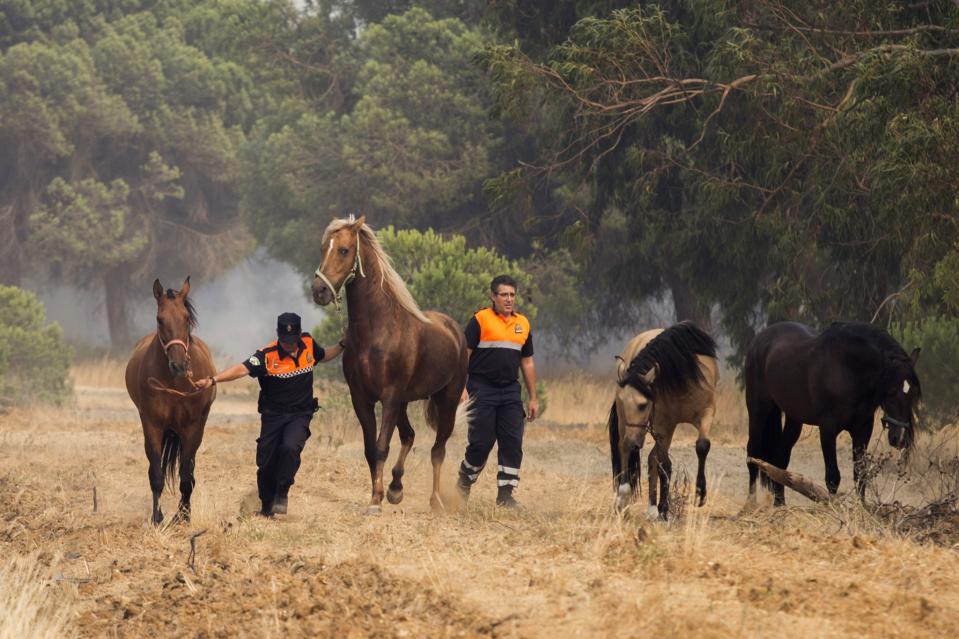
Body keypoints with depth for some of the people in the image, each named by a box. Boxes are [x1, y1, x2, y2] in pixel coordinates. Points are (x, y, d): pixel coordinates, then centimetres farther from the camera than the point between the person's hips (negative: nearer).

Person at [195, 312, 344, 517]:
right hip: (273, 415, -1)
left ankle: (282, 493, -3)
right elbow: (242, 369, -29)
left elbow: (324, 355, 20)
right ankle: (267, 507, 27)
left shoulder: (308, 345, -3)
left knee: (290, 448, -26)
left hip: (300, 415, 1)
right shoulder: (267, 356, -16)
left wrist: (342, 346, 5)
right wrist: (213, 379, -43)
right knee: (266, 463, 3)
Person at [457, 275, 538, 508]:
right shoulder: (480, 320, -3)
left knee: (513, 443, -2)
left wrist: (533, 398, 16)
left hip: (510, 391, 5)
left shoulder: (523, 324, 13)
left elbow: (527, 363, 18)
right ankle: (465, 481, 20)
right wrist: (462, 389, -15)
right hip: (482, 390, -5)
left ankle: (505, 493, 3)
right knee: (481, 442, -4)